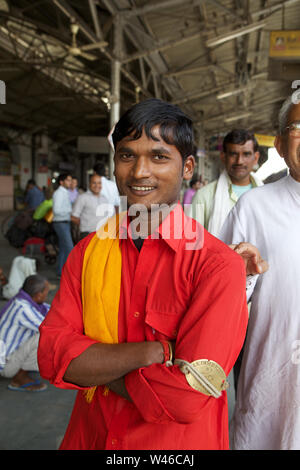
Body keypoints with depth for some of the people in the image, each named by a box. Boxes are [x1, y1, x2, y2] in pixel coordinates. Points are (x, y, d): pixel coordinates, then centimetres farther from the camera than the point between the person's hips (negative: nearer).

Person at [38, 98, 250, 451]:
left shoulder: (219, 265, -21)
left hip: (177, 443, -3)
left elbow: (187, 397, -26)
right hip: (88, 437, 3)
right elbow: (51, 354, -14)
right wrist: (154, 351, -25)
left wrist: (94, 366, -15)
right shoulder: (87, 252, -6)